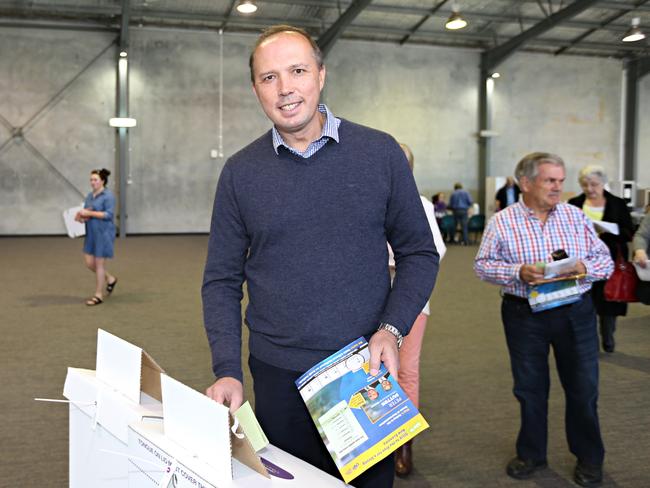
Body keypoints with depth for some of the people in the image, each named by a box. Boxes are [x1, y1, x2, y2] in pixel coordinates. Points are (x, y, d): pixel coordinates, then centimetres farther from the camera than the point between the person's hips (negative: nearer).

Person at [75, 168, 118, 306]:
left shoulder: (108, 195, -11)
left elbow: (109, 214, -20)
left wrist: (89, 213, -22)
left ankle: (99, 295, 10)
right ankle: (110, 279, 30)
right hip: (91, 234, 8)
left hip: (104, 233, -8)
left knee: (99, 263, -1)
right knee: (89, 263, 8)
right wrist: (81, 216, -7)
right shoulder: (90, 196, 12)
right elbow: (86, 213, 17)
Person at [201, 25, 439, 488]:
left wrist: (392, 329, -13)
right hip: (278, 377, 1)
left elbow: (419, 253, 2)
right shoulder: (241, 172, -1)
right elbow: (222, 281, 2)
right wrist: (228, 370, -8)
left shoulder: (381, 153, -4)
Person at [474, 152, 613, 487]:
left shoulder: (575, 216, 4)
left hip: (575, 312, 1)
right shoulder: (501, 222, -2)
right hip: (524, 315, -1)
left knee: (583, 387, 8)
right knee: (530, 388, 11)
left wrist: (584, 268, -17)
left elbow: (605, 260, 5)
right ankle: (531, 454, 30)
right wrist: (518, 273, -19)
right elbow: (482, 265, -4)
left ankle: (589, 458, 28)